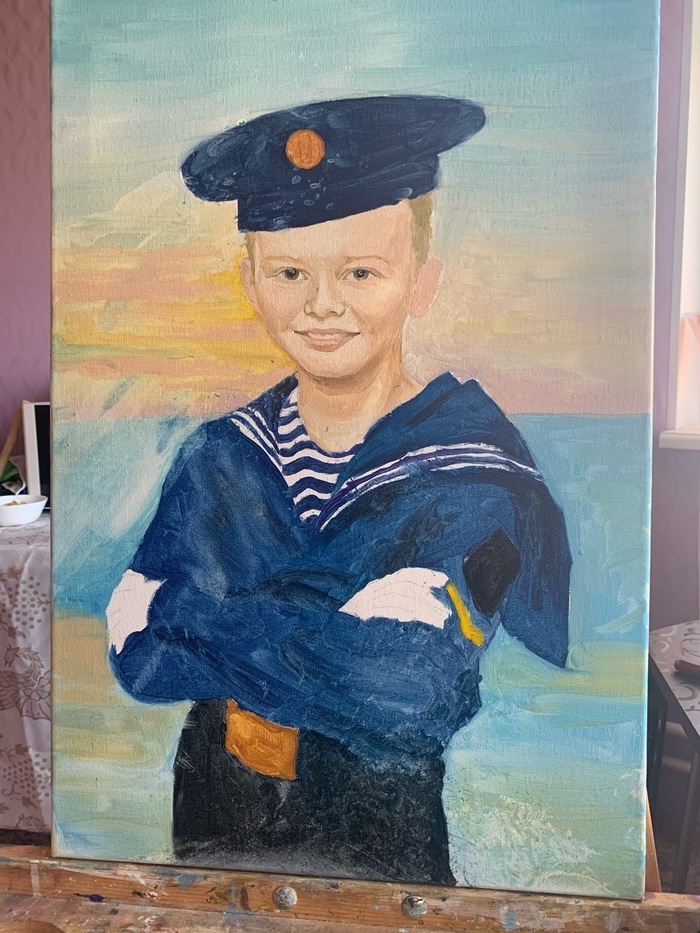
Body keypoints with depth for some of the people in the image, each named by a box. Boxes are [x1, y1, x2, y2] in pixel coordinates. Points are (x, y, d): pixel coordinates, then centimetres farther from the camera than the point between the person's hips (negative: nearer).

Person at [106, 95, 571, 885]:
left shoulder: (479, 479, -13)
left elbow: (404, 683, -25)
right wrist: (329, 641, -20)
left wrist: (212, 617, -17)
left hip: (388, 861, -2)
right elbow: (136, 657, -8)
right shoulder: (220, 459, -1)